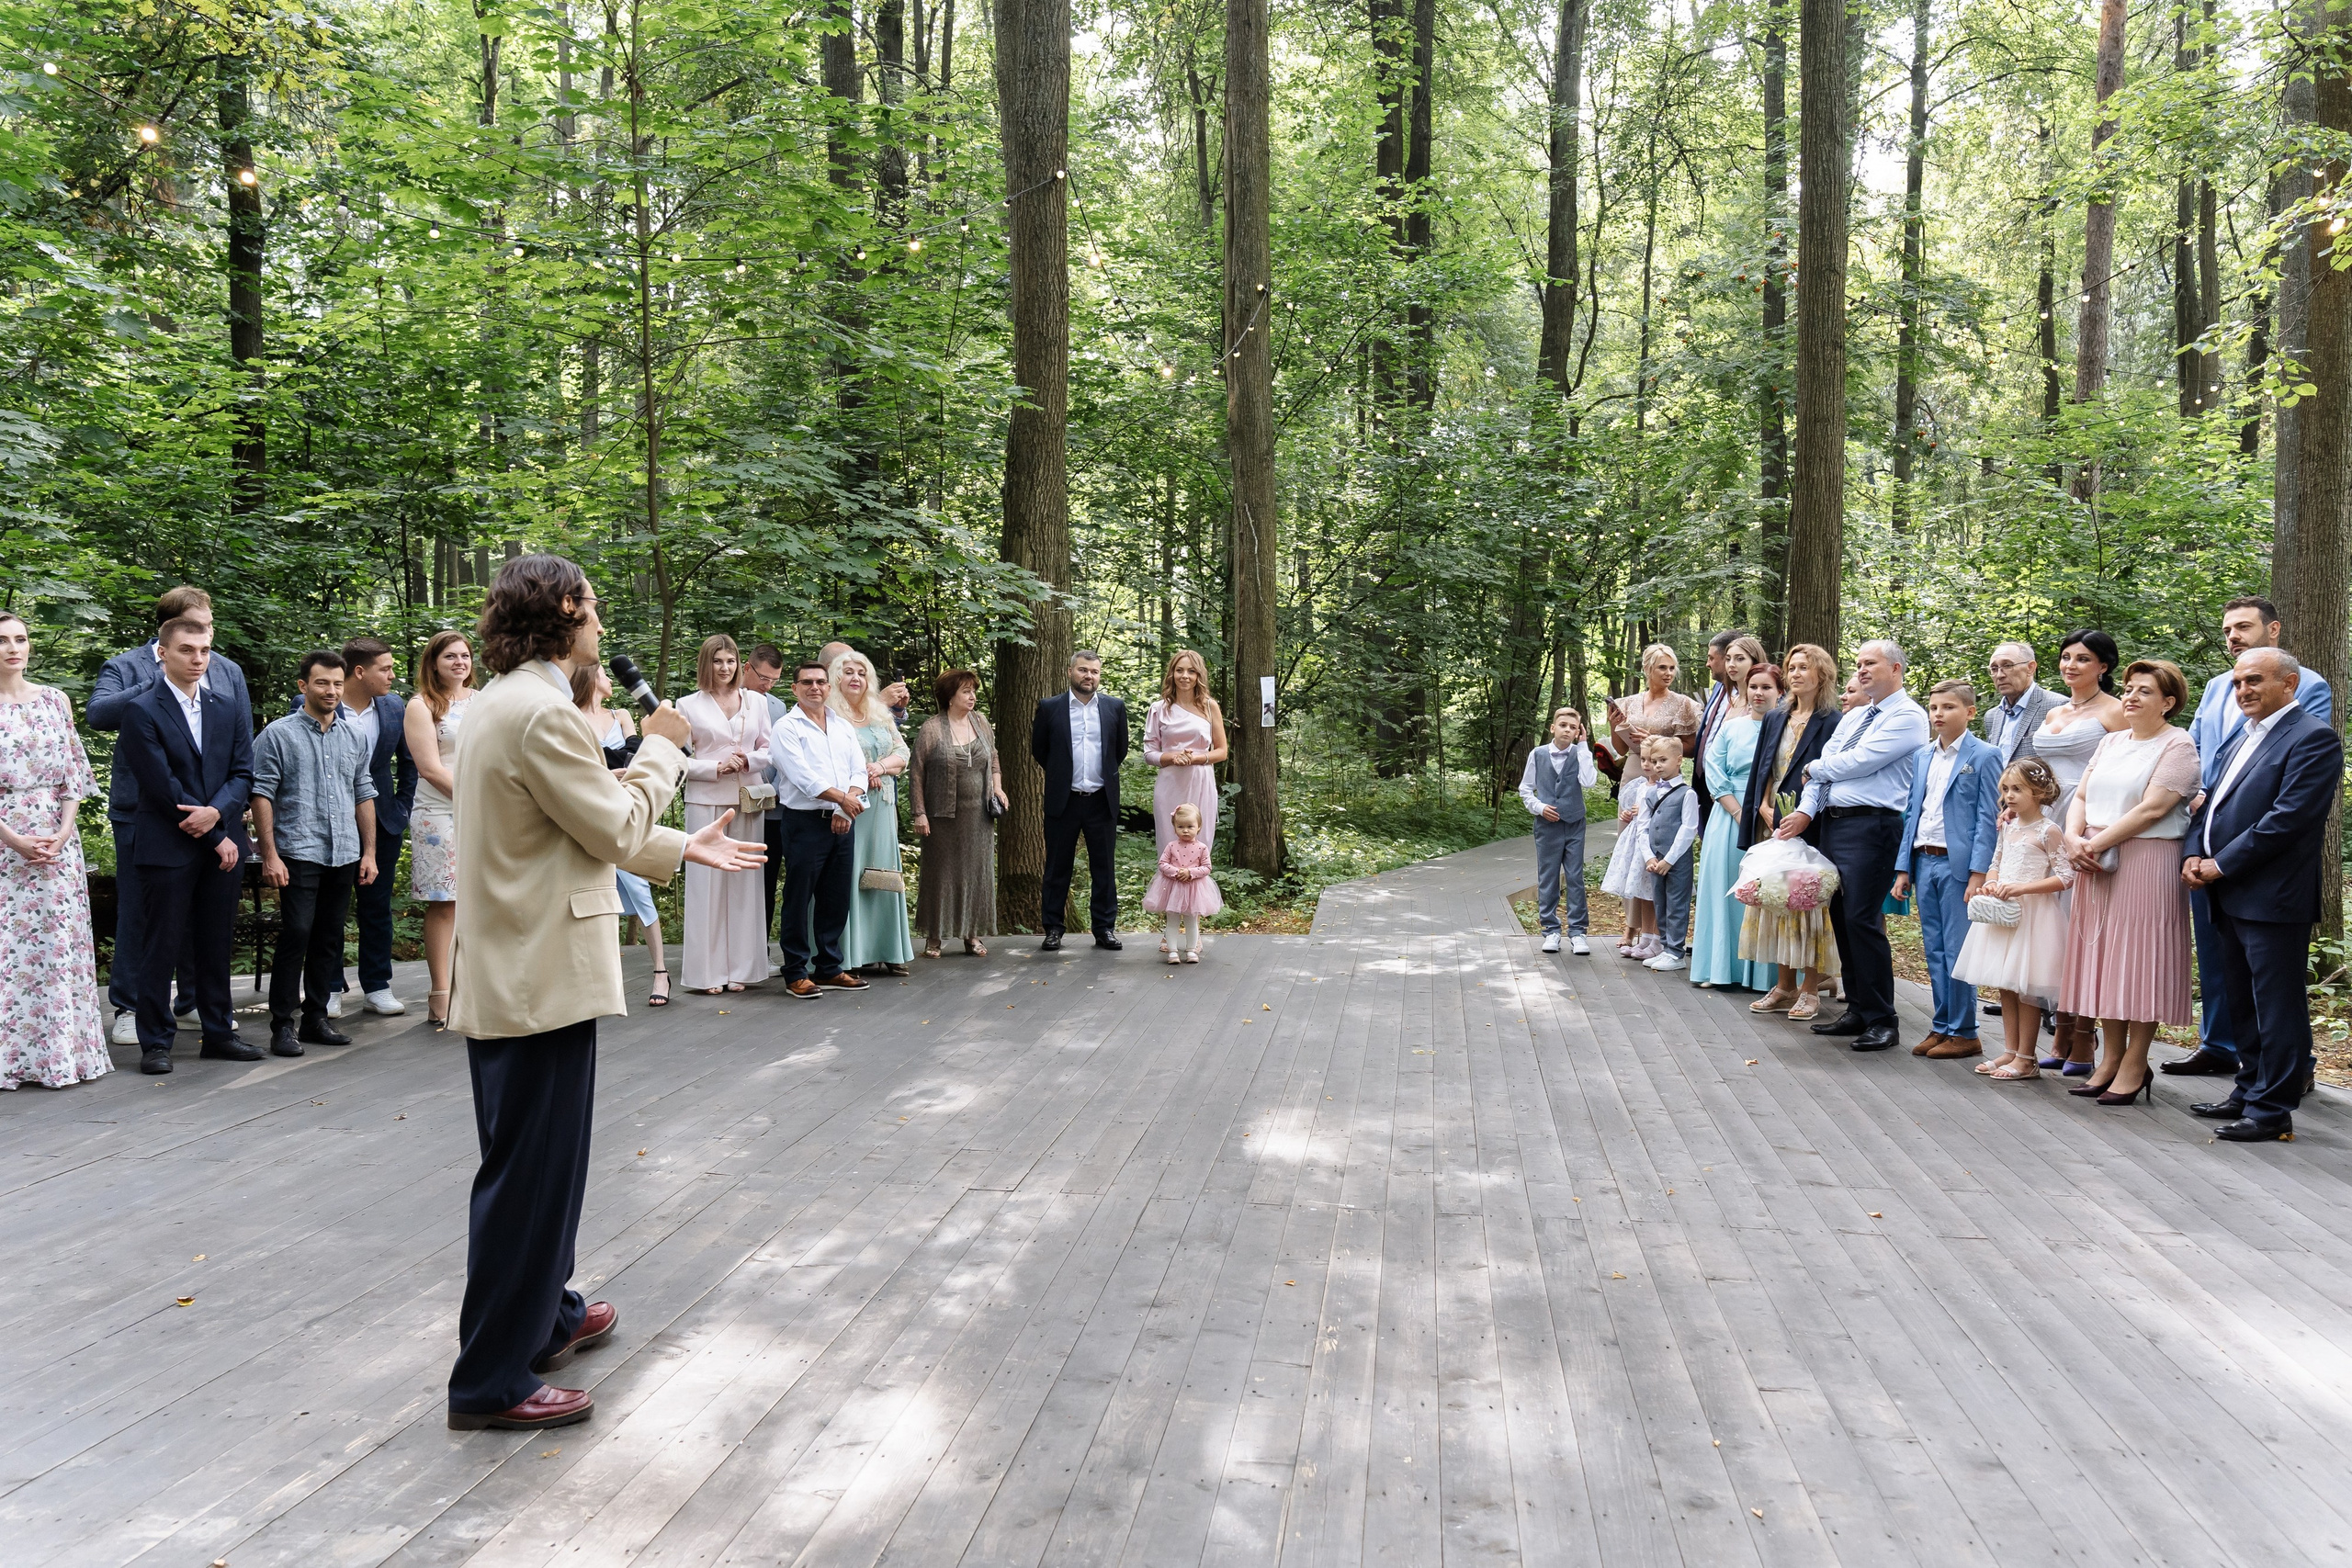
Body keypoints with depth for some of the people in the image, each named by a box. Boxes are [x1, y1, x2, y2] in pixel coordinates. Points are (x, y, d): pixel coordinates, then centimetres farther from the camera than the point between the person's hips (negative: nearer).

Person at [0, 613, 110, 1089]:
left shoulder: (54, 700, 10)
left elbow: (74, 774, 9)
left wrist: (63, 831, -4)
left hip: (57, 840, 3)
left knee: (58, 941, 3)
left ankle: (61, 1052, 9)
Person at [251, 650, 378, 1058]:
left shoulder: (355, 736, 12)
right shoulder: (279, 734, -2)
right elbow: (262, 794, -5)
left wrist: (369, 851, 11)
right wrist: (270, 854, -10)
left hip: (344, 855, 5)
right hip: (298, 852, -5)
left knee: (329, 938, 9)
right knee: (296, 935, -9)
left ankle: (316, 1017, 18)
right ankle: (282, 1024, -1)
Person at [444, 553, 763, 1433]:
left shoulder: (509, 702, 13)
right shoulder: (542, 713, -21)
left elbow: (586, 831, 18)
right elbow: (617, 830, -16)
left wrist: (684, 848, 18)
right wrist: (659, 748, -2)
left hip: (514, 974, 11)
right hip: (538, 981, -11)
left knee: (540, 1164, 23)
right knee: (528, 1176, -1)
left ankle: (545, 1317, 38)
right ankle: (492, 1382, 10)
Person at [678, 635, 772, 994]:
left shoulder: (756, 702, 11)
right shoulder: (689, 705, 3)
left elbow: (769, 750, 12)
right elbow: (679, 760, 0)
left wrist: (749, 760, -7)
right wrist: (716, 767, -12)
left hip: (748, 802, 3)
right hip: (706, 802, -2)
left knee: (743, 882, 4)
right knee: (707, 882, -3)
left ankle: (740, 968, 10)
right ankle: (708, 971, 1)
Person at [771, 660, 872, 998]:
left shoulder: (845, 728, 16)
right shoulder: (787, 728, -2)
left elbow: (859, 771, 8)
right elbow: (803, 777, -13)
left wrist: (846, 810, -8)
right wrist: (843, 798, -14)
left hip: (842, 822, 6)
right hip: (804, 822, -6)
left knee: (837, 898, 10)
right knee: (799, 899, -2)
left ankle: (830, 968, 20)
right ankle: (795, 974, 3)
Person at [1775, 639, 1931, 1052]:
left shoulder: (1908, 716, -6)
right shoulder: (1853, 717, 21)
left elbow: (1858, 762, -15)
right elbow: (1825, 763, 14)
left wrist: (1815, 768, 2)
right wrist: (1806, 811, 0)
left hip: (1871, 826, -8)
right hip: (1832, 823, 9)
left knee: (1862, 919, -10)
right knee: (1841, 917, 10)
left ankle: (1880, 1021, -2)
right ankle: (1857, 1010, 19)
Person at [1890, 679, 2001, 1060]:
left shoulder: (1984, 756, -4)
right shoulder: (1921, 757, 13)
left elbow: (1988, 819, -8)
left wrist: (1978, 874, -14)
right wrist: (1904, 867, 9)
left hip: (1958, 864, -6)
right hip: (1924, 861, 6)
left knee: (1957, 950, -3)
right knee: (1934, 950, 10)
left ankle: (1963, 1033, 5)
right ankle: (1942, 1026, 18)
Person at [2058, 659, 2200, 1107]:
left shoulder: (2178, 746, -6)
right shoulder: (2111, 743, 16)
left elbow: (2152, 809, -15)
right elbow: (2081, 796, 12)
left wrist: (2096, 843, -16)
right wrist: (2074, 839, -7)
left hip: (2147, 863, -7)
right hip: (2096, 866, 7)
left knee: (2139, 957, -3)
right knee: (2103, 956, 8)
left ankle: (2134, 1068, 3)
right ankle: (2110, 1060, 15)